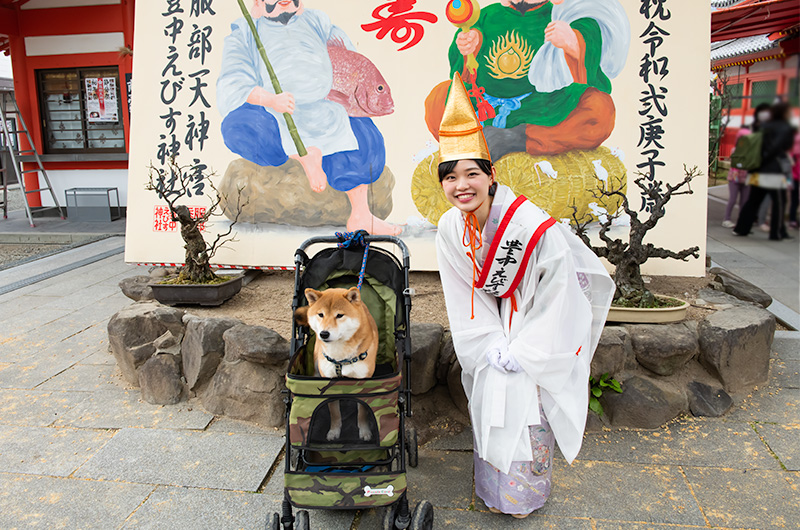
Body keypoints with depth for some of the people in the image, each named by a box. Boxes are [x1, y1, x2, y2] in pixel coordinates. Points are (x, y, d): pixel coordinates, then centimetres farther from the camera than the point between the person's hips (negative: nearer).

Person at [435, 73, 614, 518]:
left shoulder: (535, 226, -31)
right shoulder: (451, 229, -13)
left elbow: (557, 297, -24)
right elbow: (465, 299, -4)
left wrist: (519, 352, -20)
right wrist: (492, 347, -11)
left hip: (541, 331, -4)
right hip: (494, 327, 5)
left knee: (524, 397, -5)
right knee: (490, 395, 7)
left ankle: (524, 494, 21)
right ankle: (493, 491, 30)